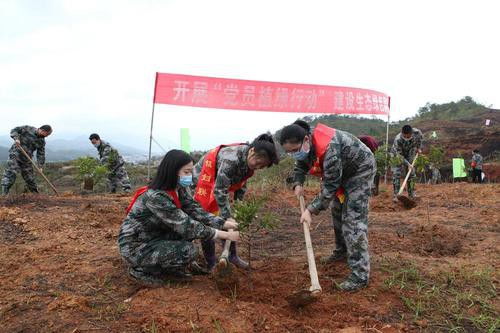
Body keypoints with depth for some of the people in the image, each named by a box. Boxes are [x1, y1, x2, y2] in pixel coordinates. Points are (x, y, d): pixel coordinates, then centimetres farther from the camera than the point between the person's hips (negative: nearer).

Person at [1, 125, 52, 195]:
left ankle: (35, 193, 22)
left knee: (30, 178, 10)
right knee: (10, 174, -14)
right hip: (15, 155, -5)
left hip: (26, 160, 5)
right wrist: (16, 138, -22)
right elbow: (14, 131, -4)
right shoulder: (28, 129, -8)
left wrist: (40, 166, -7)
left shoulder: (41, 141, 3)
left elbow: (41, 154, 1)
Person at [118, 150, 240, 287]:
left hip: (156, 237, 8)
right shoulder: (156, 196, -30)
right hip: (135, 247, -8)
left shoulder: (179, 189, -4)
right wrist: (223, 234, -26)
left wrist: (223, 223, -20)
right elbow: (186, 226, -29)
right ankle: (141, 270, -3)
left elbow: (196, 211, -8)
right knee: (188, 250, -21)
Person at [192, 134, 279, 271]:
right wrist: (227, 217, -29)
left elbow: (242, 182, 4)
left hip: (219, 183, 8)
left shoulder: (249, 161, -12)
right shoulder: (231, 160, -37)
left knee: (228, 220, 6)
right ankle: (211, 264, 7)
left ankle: (232, 256, 18)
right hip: (203, 180, -8)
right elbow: (220, 191, -33)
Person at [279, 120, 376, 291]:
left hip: (361, 169, -9)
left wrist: (311, 209, -32)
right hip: (342, 171, 9)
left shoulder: (329, 149, -39)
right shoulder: (305, 145, -13)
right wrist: (298, 184, -11)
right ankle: (341, 251, 38)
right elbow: (300, 165, 7)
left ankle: (360, 274, -12)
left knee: (353, 219, -15)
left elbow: (330, 187, -33)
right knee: (337, 211, 17)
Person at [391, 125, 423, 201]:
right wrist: (407, 164, -32)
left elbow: (420, 137, 1)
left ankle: (411, 193, 18)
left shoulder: (417, 132, -28)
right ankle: (395, 195, -9)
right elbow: (399, 155, -29)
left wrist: (419, 148, 0)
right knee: (396, 174, -13)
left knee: (411, 173, 6)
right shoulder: (398, 140, -38)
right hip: (397, 155, -4)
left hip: (409, 155, 4)